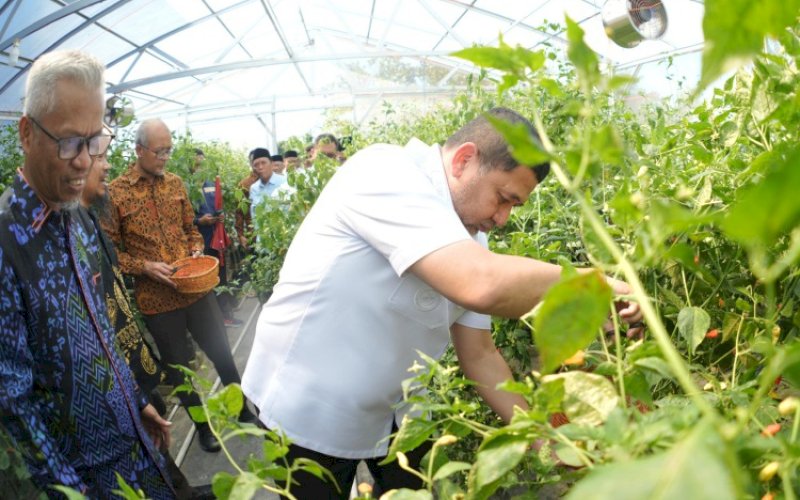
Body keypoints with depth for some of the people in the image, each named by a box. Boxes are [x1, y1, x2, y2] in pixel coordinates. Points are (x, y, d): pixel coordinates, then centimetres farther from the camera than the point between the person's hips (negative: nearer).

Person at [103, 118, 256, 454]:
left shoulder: (175, 183, 5)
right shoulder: (115, 193, -7)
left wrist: (197, 250, -4)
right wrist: (145, 266, -17)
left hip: (196, 289, 3)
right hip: (156, 299, -3)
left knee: (222, 354, 12)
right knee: (178, 369, 13)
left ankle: (245, 412, 32)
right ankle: (202, 426, 33)